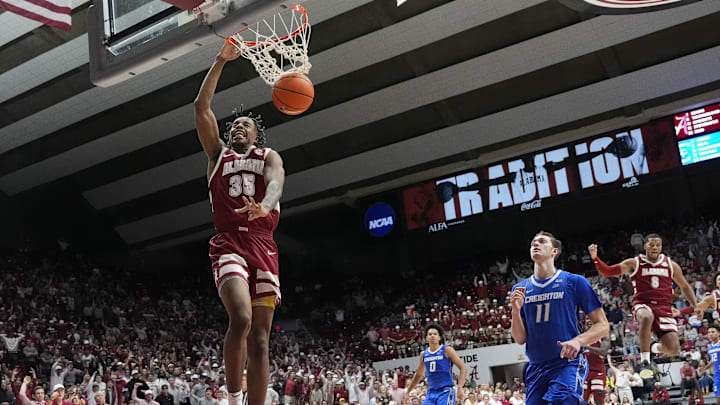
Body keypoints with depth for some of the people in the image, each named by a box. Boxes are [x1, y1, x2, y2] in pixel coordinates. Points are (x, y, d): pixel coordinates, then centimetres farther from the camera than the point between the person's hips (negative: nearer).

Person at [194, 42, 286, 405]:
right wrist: (221, 61, 5)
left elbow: (276, 180, -8)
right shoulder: (218, 153, 21)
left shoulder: (268, 156, 17)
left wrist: (265, 204, -33)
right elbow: (201, 107, 11)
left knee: (260, 338, -2)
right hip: (228, 244, -1)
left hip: (263, 247, 1)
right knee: (241, 319, -24)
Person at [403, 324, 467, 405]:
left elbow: (463, 368, -8)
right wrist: (407, 392, 24)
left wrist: (460, 387, -21)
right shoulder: (424, 354, 12)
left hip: (446, 391, -5)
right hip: (431, 392, 5)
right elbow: (418, 375, 25)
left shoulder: (447, 350, -4)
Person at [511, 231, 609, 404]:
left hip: (568, 365, -4)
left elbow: (602, 325, 0)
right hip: (535, 369, 4)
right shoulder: (520, 289, 11)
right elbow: (520, 339, 9)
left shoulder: (574, 282, 1)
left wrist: (578, 340, -18)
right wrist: (516, 311, -9)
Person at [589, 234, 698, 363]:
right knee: (647, 317, -42)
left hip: (663, 307, 3)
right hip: (642, 304, -3)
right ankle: (644, 361, -29)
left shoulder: (671, 265, 11)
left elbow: (685, 287, 22)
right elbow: (608, 271, -3)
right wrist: (595, 258, -20)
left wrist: (696, 306, 9)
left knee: (673, 349, -13)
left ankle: (658, 347, 26)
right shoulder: (634, 263, 4)